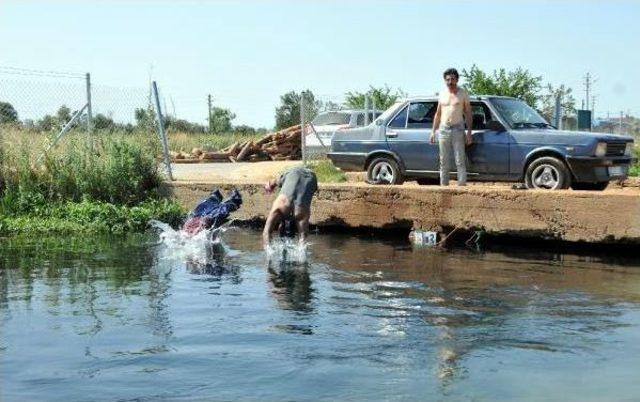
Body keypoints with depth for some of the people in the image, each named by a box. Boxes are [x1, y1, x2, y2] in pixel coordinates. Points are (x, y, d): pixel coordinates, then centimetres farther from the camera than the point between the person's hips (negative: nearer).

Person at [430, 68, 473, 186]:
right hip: (443, 129, 4)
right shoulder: (442, 94, 12)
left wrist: (469, 132, -7)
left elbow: (468, 114, 0)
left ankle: (462, 185, -7)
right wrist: (433, 131, 11)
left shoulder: (463, 93, 1)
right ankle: (444, 185, 11)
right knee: (444, 162, 6)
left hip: (457, 129, -4)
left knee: (460, 162, -7)